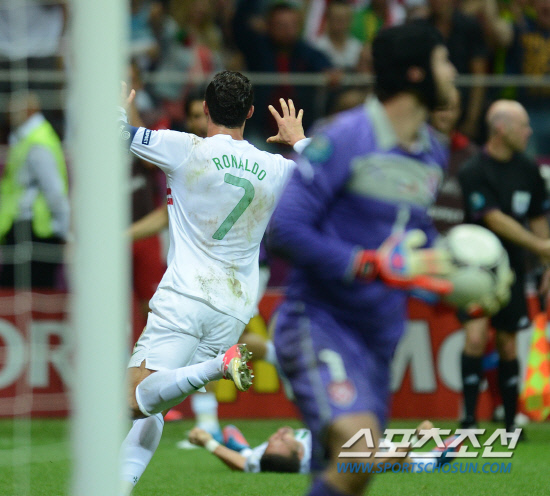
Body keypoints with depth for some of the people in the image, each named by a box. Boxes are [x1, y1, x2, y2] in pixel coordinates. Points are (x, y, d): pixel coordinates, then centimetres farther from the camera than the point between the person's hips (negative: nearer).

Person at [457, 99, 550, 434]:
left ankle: (511, 420, 15)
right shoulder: (474, 172, -14)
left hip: (512, 268, 5)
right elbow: (495, 220, -18)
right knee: (476, 336, -18)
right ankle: (469, 418, -13)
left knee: (508, 344, 7)